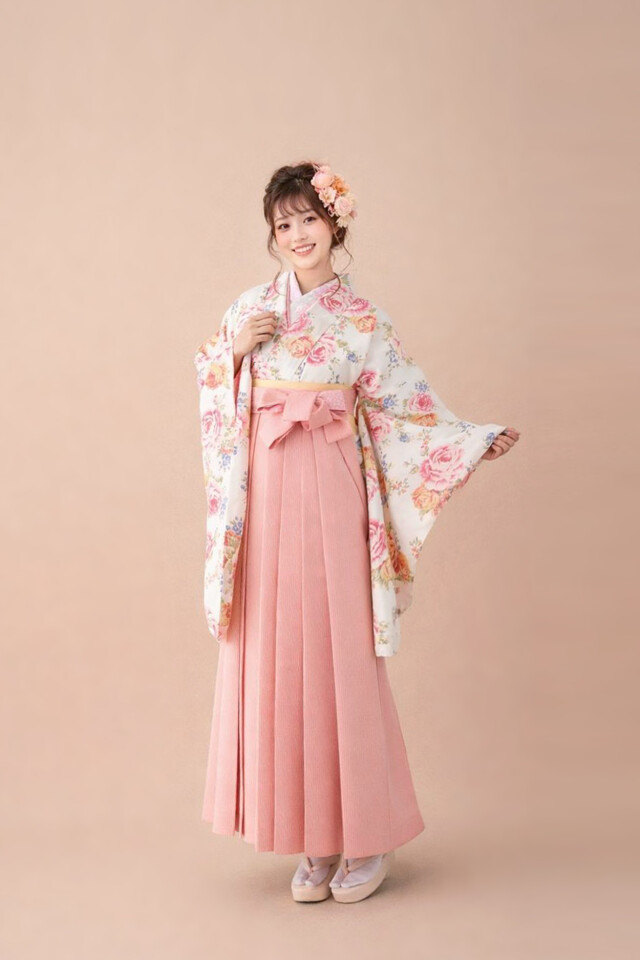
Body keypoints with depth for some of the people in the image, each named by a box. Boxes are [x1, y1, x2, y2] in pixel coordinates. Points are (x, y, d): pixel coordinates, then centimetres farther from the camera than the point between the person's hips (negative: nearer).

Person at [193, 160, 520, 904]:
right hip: (268, 496, 2)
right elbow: (212, 389, 13)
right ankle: (316, 840, 13)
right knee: (276, 655, 1)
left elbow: (406, 409, 0)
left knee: (342, 653, -3)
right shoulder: (251, 309, 10)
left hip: (331, 494, -2)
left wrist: (479, 442, -11)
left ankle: (369, 836, 12)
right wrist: (236, 350, -4)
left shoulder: (363, 321, 5)